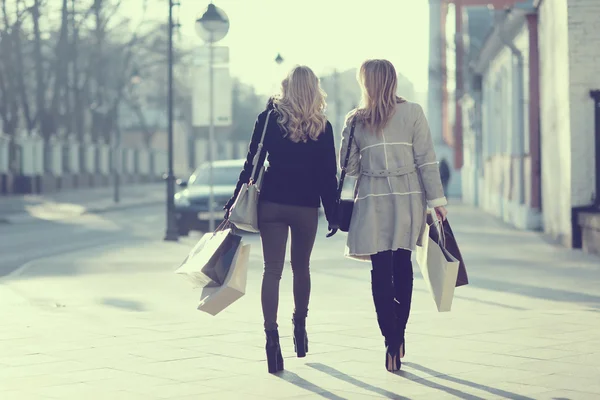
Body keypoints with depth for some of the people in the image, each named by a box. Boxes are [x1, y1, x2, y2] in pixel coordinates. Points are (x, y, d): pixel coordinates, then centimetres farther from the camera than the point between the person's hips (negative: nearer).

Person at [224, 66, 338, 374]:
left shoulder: (269, 119, -2)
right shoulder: (322, 128, 0)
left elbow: (252, 163, -3)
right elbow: (329, 175, 0)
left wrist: (236, 202, 2)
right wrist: (332, 213, 8)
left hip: (272, 204, -1)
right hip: (306, 207, 1)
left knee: (272, 270, -2)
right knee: (301, 268, 20)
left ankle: (272, 338, -13)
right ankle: (300, 326, 34)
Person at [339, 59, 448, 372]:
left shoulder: (355, 120, 0)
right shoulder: (412, 113, -2)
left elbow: (349, 166, 4)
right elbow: (426, 160, -4)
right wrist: (436, 199, -1)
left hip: (373, 201, -1)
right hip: (408, 198, 1)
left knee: (381, 269, 1)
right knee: (402, 264, 14)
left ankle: (391, 340, -8)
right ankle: (399, 335, 21)